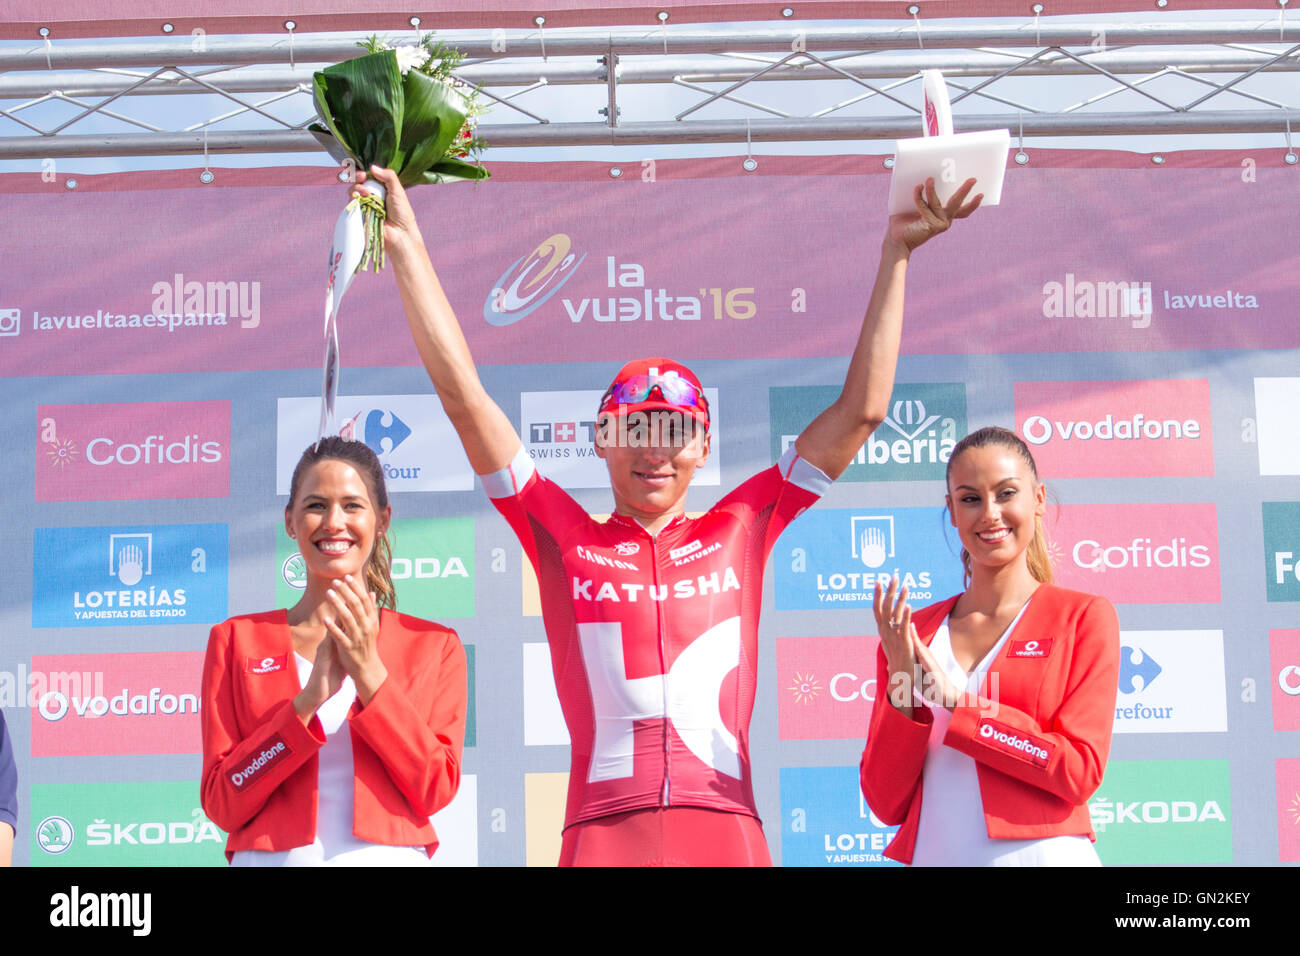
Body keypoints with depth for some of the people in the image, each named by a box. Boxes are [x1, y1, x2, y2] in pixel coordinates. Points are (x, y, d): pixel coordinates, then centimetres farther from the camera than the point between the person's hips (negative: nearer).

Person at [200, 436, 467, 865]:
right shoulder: (236, 640, 12)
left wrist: (369, 674, -4)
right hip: (272, 858, 1)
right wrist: (310, 699, -6)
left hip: (391, 856, -1)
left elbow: (435, 790, 3)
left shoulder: (435, 645, 13)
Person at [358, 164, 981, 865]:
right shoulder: (562, 538, 9)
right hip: (603, 835, -1)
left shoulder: (739, 530, 12)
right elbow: (462, 394, 8)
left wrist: (896, 253, 14)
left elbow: (860, 411, 14)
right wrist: (407, 245, 7)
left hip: (724, 833, 1)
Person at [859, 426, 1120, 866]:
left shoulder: (1084, 616, 1)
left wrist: (953, 699, -13)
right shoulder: (911, 633, 7)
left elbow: (1079, 772, -10)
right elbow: (886, 804, 2)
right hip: (934, 855, 2)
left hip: (1041, 853, -2)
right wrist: (901, 690, -11)